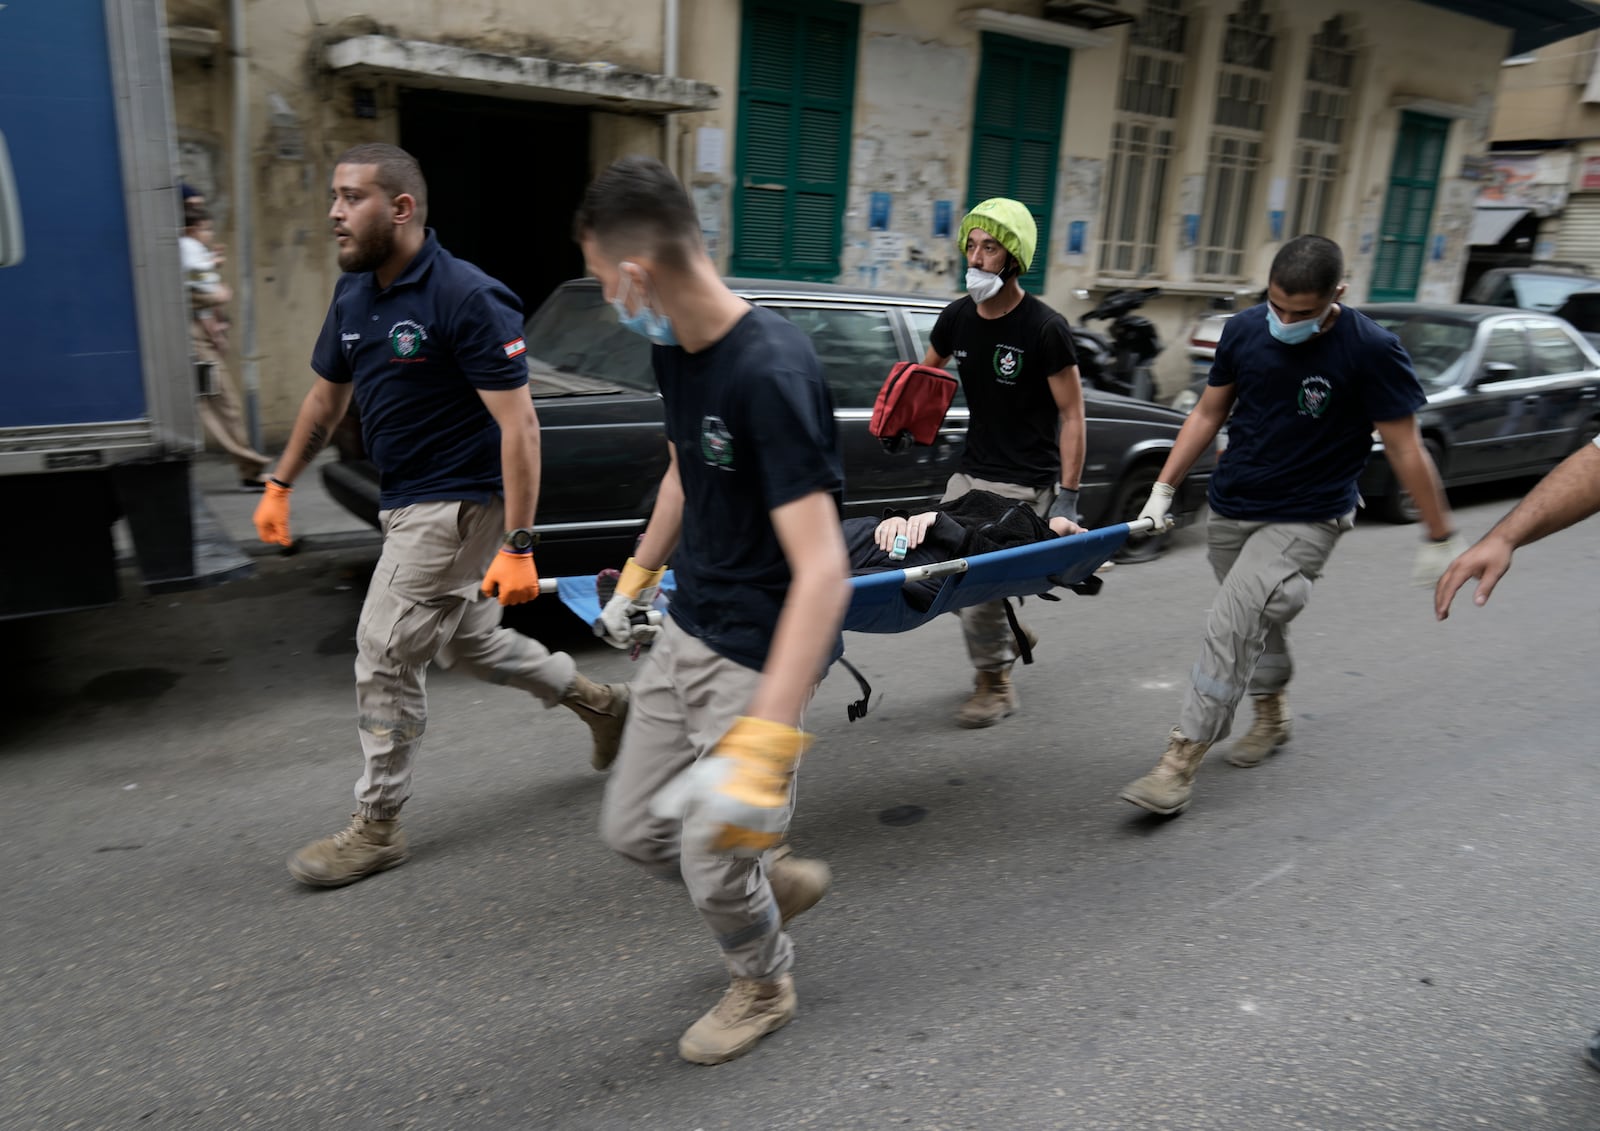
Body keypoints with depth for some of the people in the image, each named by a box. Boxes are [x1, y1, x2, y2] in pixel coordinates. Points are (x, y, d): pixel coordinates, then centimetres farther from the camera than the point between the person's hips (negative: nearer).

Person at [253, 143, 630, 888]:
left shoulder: (466, 299, -20)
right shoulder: (353, 295, 6)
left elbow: (519, 426, -23)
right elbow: (326, 396, 19)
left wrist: (517, 546, -27)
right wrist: (280, 485, 18)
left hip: (455, 504, -9)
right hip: (407, 502, 9)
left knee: (386, 660, -2)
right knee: (470, 642, 19)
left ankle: (377, 826, 16)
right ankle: (597, 701, 38)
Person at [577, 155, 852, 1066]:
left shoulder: (771, 371, -28)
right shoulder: (677, 353, 0)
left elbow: (823, 571, -35)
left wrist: (761, 747, -41)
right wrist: (639, 576, 32)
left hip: (761, 651, -8)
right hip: (687, 630, 8)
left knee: (715, 865, 5)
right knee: (636, 829, 15)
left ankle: (765, 987, 38)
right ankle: (781, 878, 42)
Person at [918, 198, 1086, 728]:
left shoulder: (1044, 329, -14)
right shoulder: (957, 317, 3)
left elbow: (1072, 414, -10)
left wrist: (1067, 496, -16)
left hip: (1025, 485, -6)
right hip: (970, 473, 7)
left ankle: (995, 683, 14)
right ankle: (1009, 632, 35)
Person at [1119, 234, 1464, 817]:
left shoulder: (1371, 349, -17)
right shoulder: (1244, 330, -4)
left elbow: (1404, 448, -10)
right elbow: (1208, 413, 8)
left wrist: (1440, 537, -4)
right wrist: (1163, 490, 6)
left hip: (1306, 520, -5)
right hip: (1230, 508, 5)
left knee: (1232, 626, -17)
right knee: (1259, 621, 20)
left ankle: (1181, 762, -11)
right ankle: (1271, 715, 45)